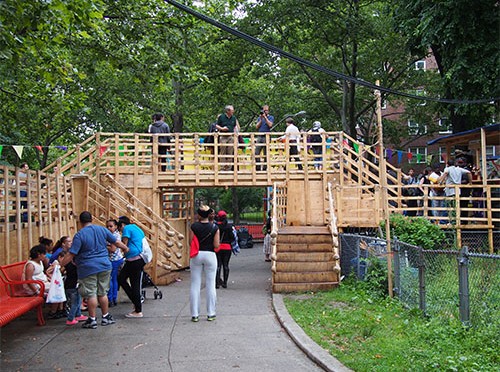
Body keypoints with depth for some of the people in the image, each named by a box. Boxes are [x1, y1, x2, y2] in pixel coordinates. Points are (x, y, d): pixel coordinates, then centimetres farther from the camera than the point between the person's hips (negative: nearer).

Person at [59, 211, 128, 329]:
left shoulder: (79, 235, -11)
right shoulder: (102, 229, 3)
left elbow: (71, 254, -15)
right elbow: (116, 242, 12)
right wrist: (125, 248, 30)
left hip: (88, 269, -5)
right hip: (104, 266, 5)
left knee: (91, 294, 2)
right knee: (102, 293, 14)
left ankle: (92, 320, 7)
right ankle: (105, 317, 21)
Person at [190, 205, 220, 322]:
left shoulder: (194, 226, -5)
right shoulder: (214, 227, -5)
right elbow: (216, 245, -7)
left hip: (196, 255, 0)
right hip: (210, 255, 0)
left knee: (195, 285, 6)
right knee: (210, 285, 7)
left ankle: (195, 314, 7)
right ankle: (211, 314, 10)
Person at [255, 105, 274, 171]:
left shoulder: (271, 117, 7)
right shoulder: (259, 118, 18)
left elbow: (270, 125, -11)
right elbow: (257, 126, 7)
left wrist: (265, 117, -7)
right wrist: (261, 119, -2)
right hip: (259, 137, 4)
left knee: (266, 154, -2)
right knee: (256, 153, -3)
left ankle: (264, 168, 3)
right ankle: (258, 168, 3)